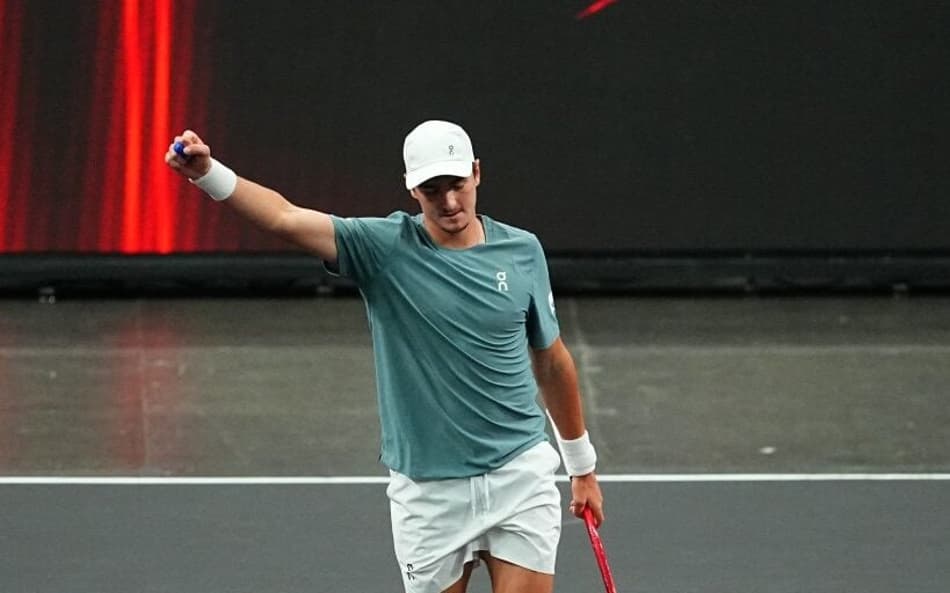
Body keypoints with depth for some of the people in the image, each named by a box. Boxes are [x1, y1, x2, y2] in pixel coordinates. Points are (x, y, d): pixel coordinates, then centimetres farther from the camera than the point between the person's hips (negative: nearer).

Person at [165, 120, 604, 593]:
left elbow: (551, 360, 13)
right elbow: (285, 218, -21)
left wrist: (582, 466, 20)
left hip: (519, 478, 1)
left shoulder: (522, 251, 1)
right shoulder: (385, 248, -7)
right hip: (428, 493, -1)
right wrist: (209, 173, -38)